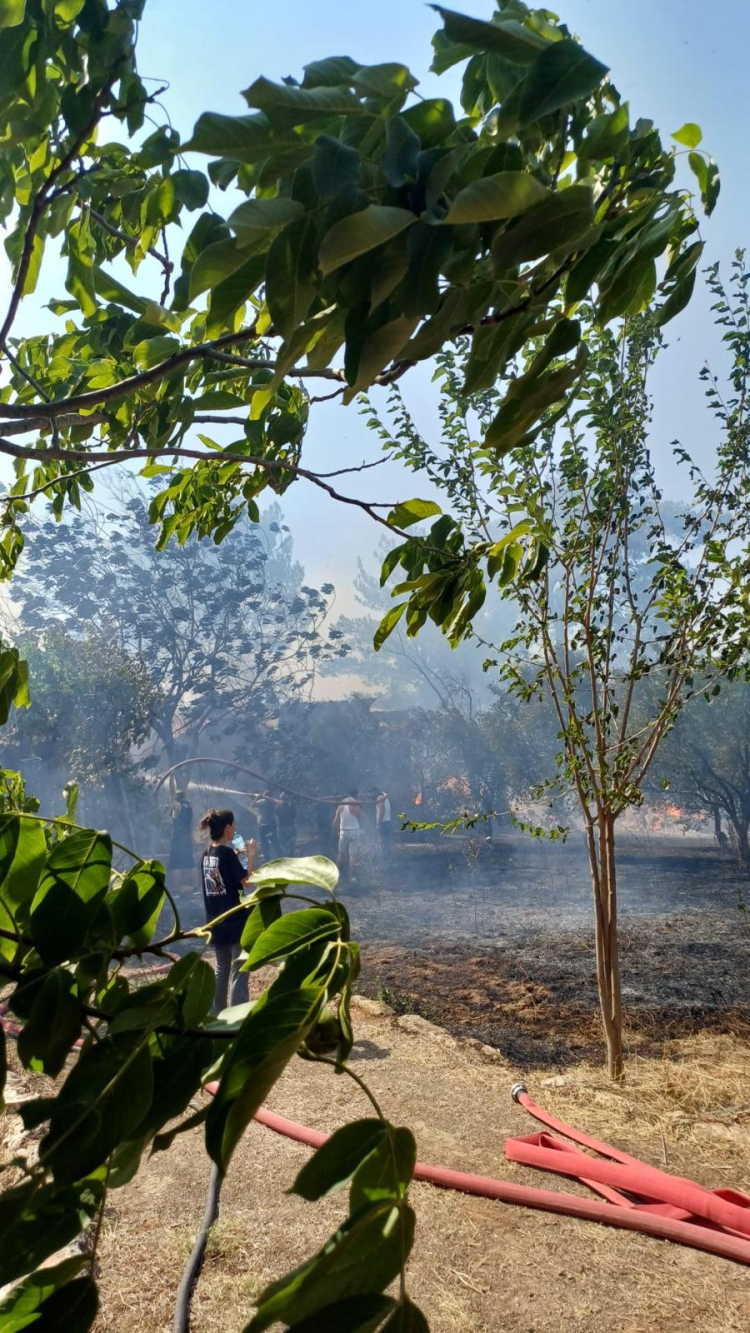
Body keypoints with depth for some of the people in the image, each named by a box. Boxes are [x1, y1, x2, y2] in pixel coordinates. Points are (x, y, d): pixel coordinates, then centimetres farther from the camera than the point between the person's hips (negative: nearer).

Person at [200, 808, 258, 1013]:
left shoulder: (206, 854, 6)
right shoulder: (227, 853, -16)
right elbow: (246, 880, -17)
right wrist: (251, 854, -9)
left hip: (216, 921, 8)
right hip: (235, 920, -8)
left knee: (221, 970, 18)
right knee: (239, 972, -2)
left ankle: (217, 1014, 25)